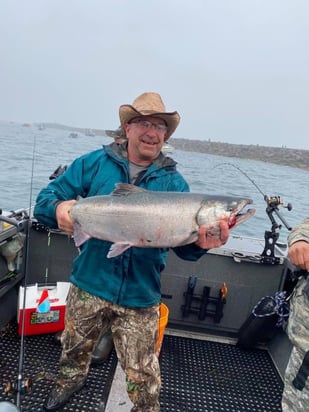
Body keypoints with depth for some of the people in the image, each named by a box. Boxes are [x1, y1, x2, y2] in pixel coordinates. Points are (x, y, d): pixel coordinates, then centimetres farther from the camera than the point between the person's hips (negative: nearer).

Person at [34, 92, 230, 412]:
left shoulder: (173, 181, -3)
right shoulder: (95, 163, -3)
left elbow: (183, 244, -9)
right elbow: (46, 197, -2)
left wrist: (199, 243, -32)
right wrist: (58, 209, -26)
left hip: (140, 299, -1)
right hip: (89, 286, 2)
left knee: (142, 375, 13)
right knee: (74, 348, 29)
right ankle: (70, 381, 62)